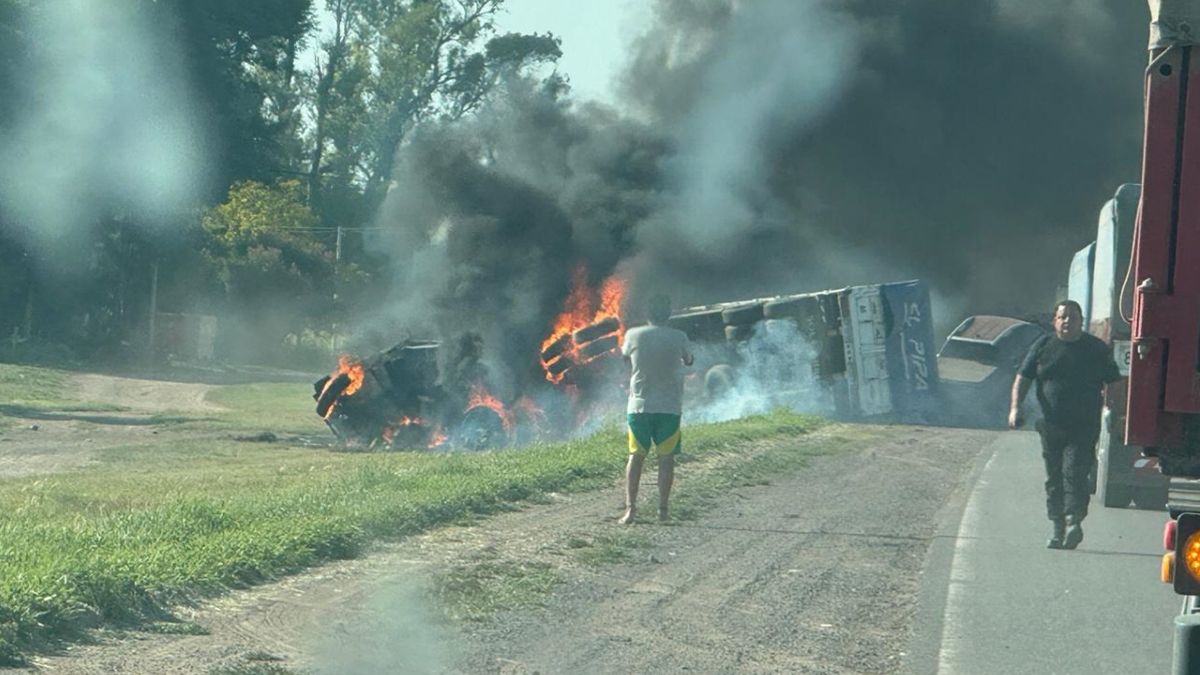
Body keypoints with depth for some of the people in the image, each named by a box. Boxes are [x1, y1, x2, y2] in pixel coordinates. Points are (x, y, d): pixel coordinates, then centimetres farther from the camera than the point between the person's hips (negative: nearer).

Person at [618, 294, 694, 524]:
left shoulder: (634, 335, -4)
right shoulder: (678, 338, -5)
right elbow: (689, 360, 14)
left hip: (639, 405, 1)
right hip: (670, 406, -1)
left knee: (636, 456, 7)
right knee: (666, 457, 6)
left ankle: (630, 507, -3)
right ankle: (663, 508, 3)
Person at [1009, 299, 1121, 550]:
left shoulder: (1097, 349, 5)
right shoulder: (1043, 346, 8)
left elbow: (1114, 383, 9)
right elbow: (1023, 378, 8)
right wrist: (1015, 407, -6)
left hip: (1083, 428, -3)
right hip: (1051, 426, 3)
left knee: (1074, 472, -17)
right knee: (1054, 477, 6)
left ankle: (1074, 520, -21)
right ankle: (1057, 527, 13)